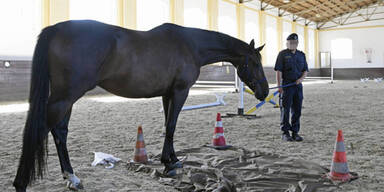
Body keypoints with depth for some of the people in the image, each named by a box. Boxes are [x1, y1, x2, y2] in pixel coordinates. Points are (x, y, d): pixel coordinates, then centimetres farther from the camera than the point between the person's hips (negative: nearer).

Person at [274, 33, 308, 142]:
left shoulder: (301, 55, 14)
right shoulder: (282, 54, -1)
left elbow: (305, 70, 16)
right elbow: (278, 71, -7)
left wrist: (301, 78, -5)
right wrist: (279, 86, -15)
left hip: (298, 85, 5)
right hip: (286, 85, -5)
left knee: (297, 110, 8)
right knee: (285, 110, -1)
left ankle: (295, 132, 17)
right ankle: (285, 133, 6)